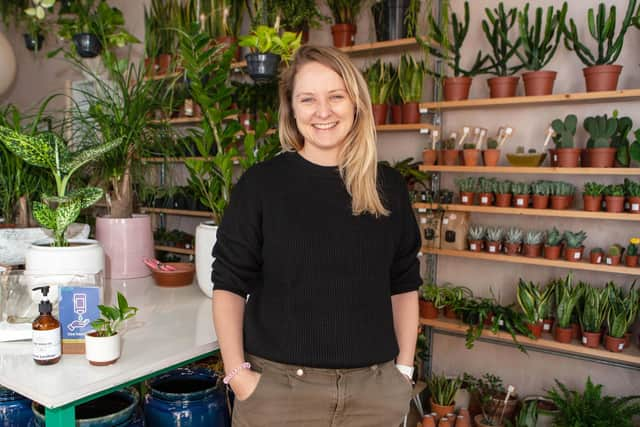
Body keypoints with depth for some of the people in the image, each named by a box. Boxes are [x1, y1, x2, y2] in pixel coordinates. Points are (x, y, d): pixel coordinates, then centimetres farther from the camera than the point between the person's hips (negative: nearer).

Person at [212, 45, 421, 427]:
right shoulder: (261, 183, -7)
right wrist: (237, 372, -9)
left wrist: (404, 369, 4)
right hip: (277, 385, -2)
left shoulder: (389, 187, 1)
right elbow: (230, 284, -3)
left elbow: (404, 286, 7)